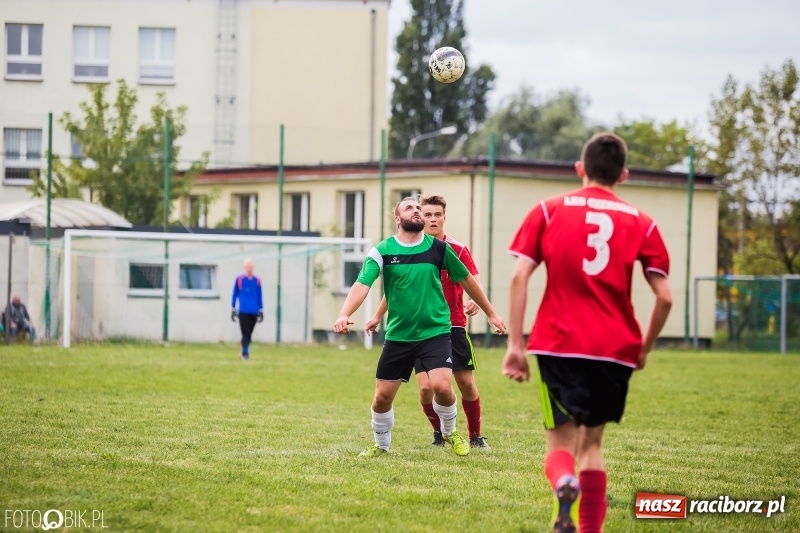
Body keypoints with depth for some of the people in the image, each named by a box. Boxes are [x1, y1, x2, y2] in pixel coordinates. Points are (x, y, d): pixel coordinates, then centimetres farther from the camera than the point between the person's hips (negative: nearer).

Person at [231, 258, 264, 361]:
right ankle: (245, 353, -6)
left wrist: (261, 311, 11)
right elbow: (234, 294, 6)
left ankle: (245, 353, 20)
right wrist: (233, 309, 5)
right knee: (245, 333, -8)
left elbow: (260, 296, 11)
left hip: (254, 312, 2)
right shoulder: (239, 279, 0)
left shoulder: (257, 280, 5)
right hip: (243, 311, -2)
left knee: (248, 334, 9)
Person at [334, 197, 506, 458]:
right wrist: (345, 314, -35)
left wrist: (491, 313, 19)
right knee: (382, 396, 2)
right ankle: (381, 445, 29)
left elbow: (467, 279, 13)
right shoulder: (382, 251, -5)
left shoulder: (438, 248, 0)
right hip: (398, 335, 1)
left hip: (436, 332, -1)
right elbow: (362, 285, -17)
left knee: (441, 386, -19)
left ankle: (450, 432, 11)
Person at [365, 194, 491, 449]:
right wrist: (378, 316, 21)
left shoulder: (457, 250, -1)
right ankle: (438, 432, 16)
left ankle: (475, 436, 18)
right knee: (425, 387, -9)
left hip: (453, 326, -1)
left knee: (466, 383, -1)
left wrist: (474, 302, -28)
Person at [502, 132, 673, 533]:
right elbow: (664, 297, 1)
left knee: (560, 442, 2)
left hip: (558, 345, -1)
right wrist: (644, 349, 16)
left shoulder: (549, 211, 7)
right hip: (615, 350, 1)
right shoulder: (641, 223, 9)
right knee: (591, 443, 18)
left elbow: (519, 277, -3)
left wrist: (515, 345, -2)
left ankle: (564, 485, -33)